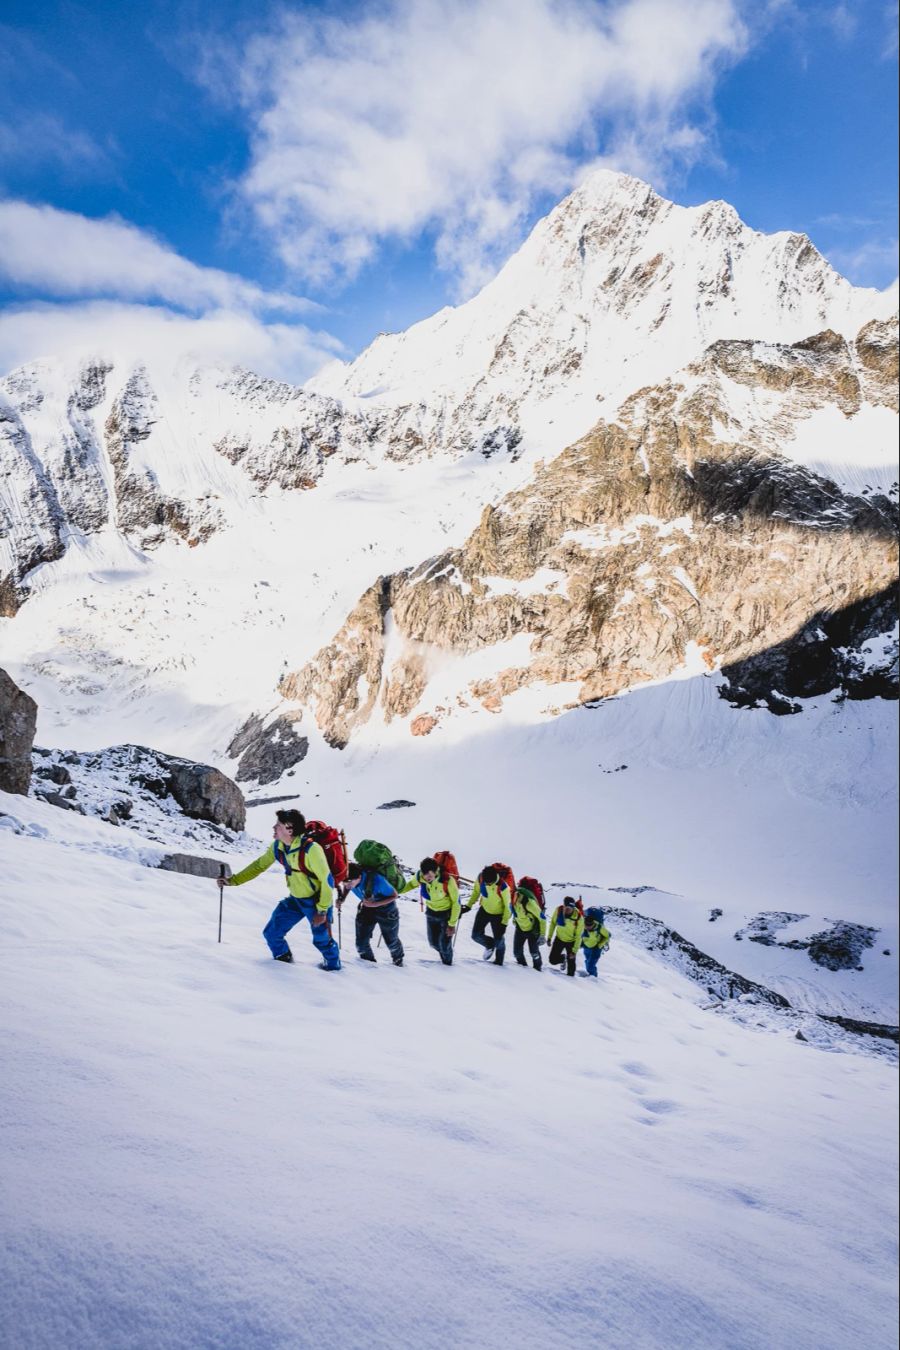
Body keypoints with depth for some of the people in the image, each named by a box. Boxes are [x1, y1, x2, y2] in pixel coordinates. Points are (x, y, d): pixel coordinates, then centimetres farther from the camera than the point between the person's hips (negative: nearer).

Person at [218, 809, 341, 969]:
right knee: (271, 932, 7)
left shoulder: (310, 849, -31)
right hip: (295, 899, 6)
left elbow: (327, 880, -24)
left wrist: (322, 910, -21)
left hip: (317, 900, -6)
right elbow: (259, 865, 6)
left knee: (321, 939, 1)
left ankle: (333, 964, 32)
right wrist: (232, 881, 2)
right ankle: (283, 957, 36)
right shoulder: (277, 847, -10)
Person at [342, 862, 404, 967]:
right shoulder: (350, 879, -26)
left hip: (386, 909, -3)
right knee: (361, 942, -3)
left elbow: (394, 895, -24)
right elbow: (347, 888, 2)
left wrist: (375, 904, -35)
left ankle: (398, 959, 47)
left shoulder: (376, 881, -41)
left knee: (391, 941, 15)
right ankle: (368, 961, 27)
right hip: (366, 908, 4)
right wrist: (342, 898, -17)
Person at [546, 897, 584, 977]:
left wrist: (574, 951, -19)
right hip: (559, 938, 3)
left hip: (571, 941, -3)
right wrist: (549, 937, 1)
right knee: (552, 960, 2)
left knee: (571, 961, 0)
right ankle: (563, 958, 35)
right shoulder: (558, 910, -23)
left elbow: (578, 936, -21)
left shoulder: (578, 918, -31)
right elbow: (553, 923, -3)